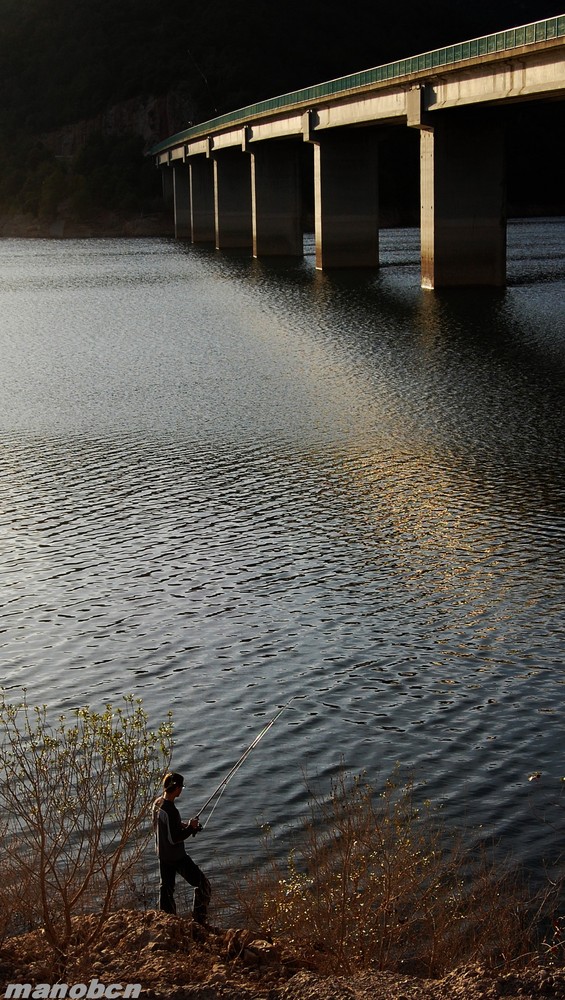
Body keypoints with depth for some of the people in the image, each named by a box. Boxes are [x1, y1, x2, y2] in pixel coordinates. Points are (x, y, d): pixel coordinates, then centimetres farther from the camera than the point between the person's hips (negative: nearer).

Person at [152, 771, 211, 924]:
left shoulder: (157, 803, 0)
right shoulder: (170, 810, -28)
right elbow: (174, 838, -26)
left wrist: (183, 825, 7)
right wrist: (190, 828, -15)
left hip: (163, 855, 9)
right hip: (176, 857, -9)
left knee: (166, 888, 17)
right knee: (203, 885, 3)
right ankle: (199, 921, 4)